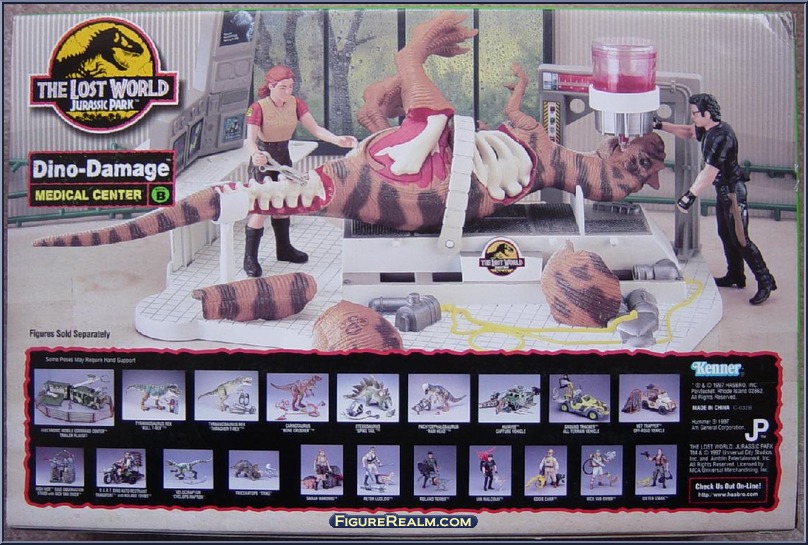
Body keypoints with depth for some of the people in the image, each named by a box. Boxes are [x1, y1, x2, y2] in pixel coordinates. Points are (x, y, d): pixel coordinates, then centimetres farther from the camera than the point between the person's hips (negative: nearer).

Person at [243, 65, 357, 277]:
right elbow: (250, 140, -31)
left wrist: (337, 140, -28)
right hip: (263, 160, -6)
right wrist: (255, 154, -54)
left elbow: (315, 129, -12)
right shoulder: (258, 108, -22)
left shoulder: (295, 103, -7)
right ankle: (250, 258, 1)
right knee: (260, 207, -9)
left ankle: (284, 248, 34)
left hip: (284, 157, 6)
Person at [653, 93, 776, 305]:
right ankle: (735, 276, 31)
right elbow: (688, 132, 23)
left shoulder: (722, 137, -26)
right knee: (725, 234, 18)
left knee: (739, 238, -9)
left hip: (733, 190, -10)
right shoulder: (708, 129, 2)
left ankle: (765, 281, -2)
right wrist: (660, 125, 17)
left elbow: (709, 173, -30)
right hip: (722, 189, 10)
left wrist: (690, 196, -30)